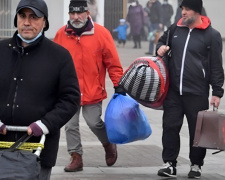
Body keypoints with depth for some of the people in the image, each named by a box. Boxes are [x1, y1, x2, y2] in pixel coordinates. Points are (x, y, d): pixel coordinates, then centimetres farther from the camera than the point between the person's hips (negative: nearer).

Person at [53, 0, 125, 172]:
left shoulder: (101, 33, -8)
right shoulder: (61, 34, -1)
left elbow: (113, 62, -5)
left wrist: (118, 85, -6)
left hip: (93, 91, -3)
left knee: (94, 122, 1)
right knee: (70, 125, 4)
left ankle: (108, 144, 31)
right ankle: (76, 157, 17)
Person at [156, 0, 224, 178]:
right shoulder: (174, 29, 8)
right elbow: (162, 42, 28)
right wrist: (160, 48, 3)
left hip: (197, 93, -3)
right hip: (173, 91, 4)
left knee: (197, 130, 5)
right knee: (170, 126, 2)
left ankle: (196, 165, 18)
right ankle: (170, 164, 9)